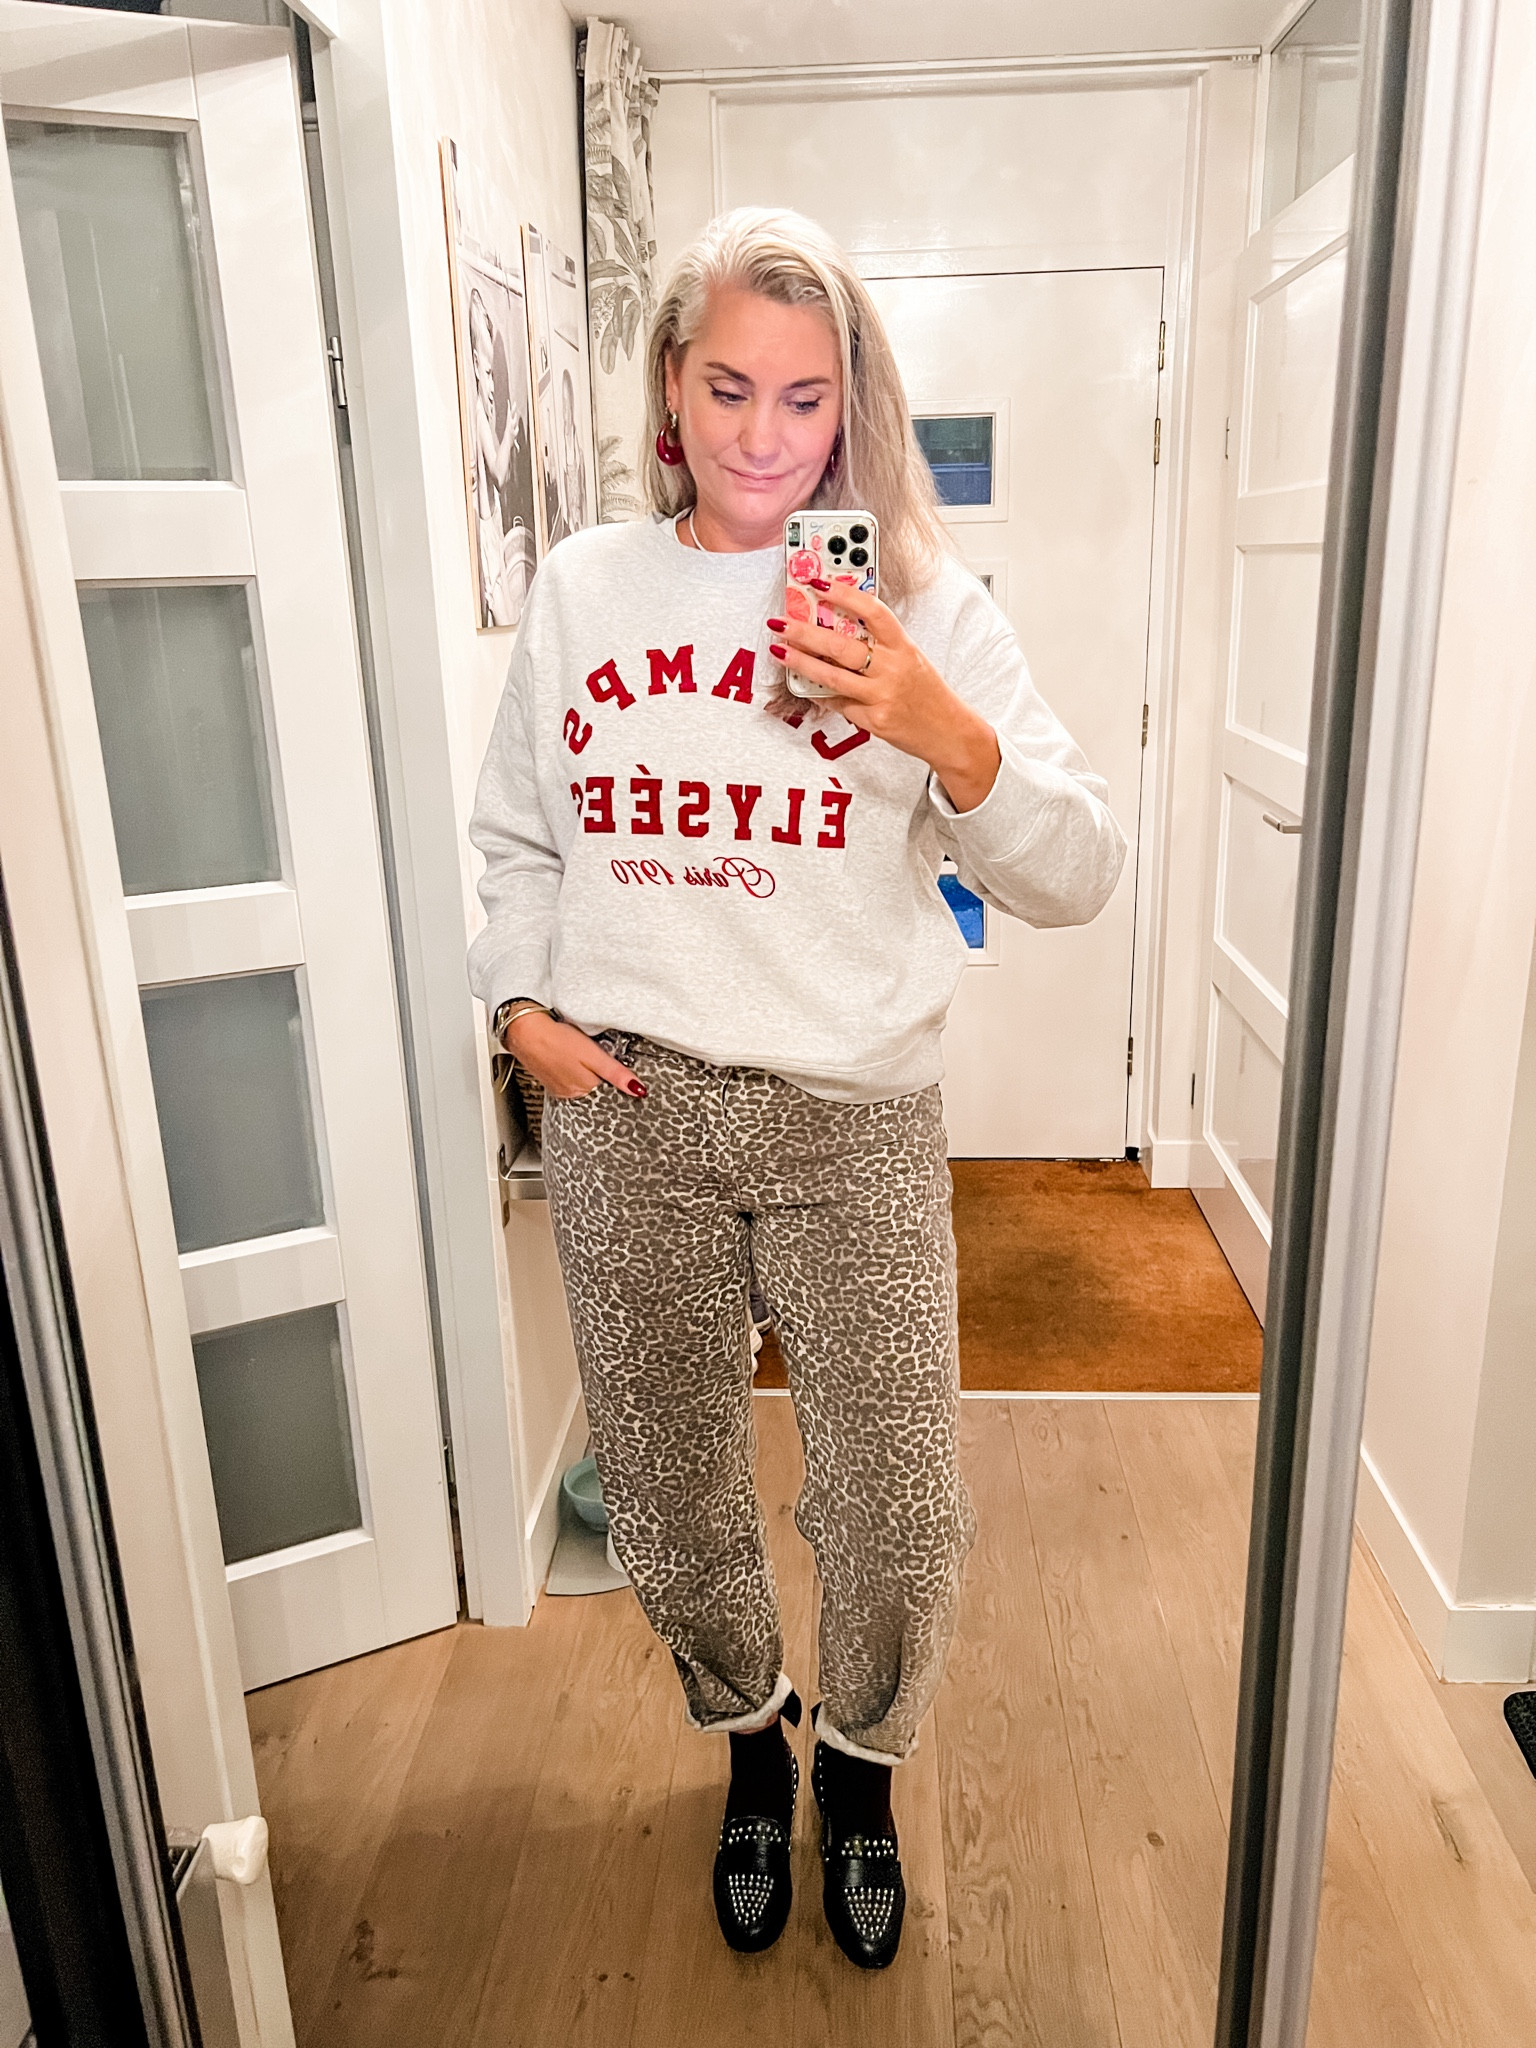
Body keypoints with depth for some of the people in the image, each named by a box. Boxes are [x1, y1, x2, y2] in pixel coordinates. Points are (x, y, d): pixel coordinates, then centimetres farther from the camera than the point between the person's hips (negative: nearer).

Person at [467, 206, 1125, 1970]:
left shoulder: (921, 603, -2)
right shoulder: (580, 589, 6)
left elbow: (1075, 880, -8)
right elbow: (516, 842, 16)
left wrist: (947, 736, -24)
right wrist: (519, 1003, 0)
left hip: (852, 1116, -2)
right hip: (622, 1114, 2)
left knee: (896, 1523, 6)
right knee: (670, 1499, 16)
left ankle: (861, 1764, 41)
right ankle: (750, 1739, 48)